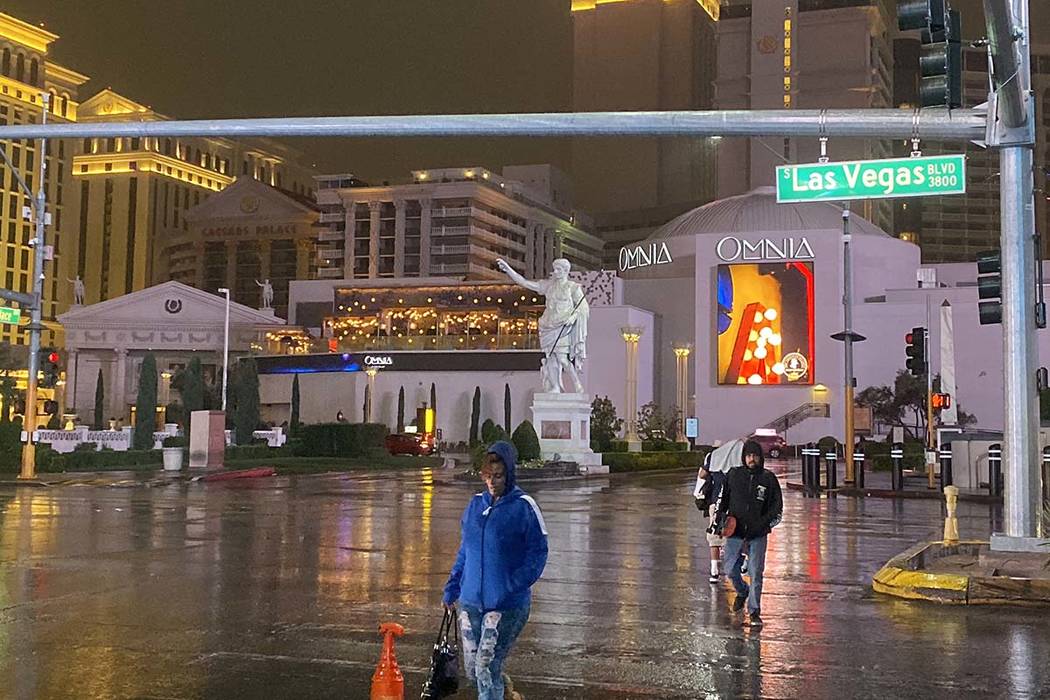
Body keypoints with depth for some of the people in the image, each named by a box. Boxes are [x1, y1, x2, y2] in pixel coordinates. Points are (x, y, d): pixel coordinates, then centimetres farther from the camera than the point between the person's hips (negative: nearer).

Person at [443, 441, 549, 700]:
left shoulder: (524, 506, -7)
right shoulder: (476, 503, 9)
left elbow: (538, 552, -7)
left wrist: (514, 585, -19)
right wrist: (452, 586, 12)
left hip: (507, 604, -5)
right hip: (470, 601, 5)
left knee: (487, 666, -9)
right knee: (472, 671, 11)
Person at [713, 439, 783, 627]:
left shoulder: (769, 479, 0)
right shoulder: (733, 475, 2)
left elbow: (777, 507, 8)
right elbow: (722, 499, 13)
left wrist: (765, 522, -5)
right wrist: (719, 520, 5)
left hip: (758, 534, -1)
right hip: (735, 532, 1)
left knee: (756, 573, -4)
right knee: (731, 571, 7)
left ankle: (754, 612, 6)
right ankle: (742, 592, 37)